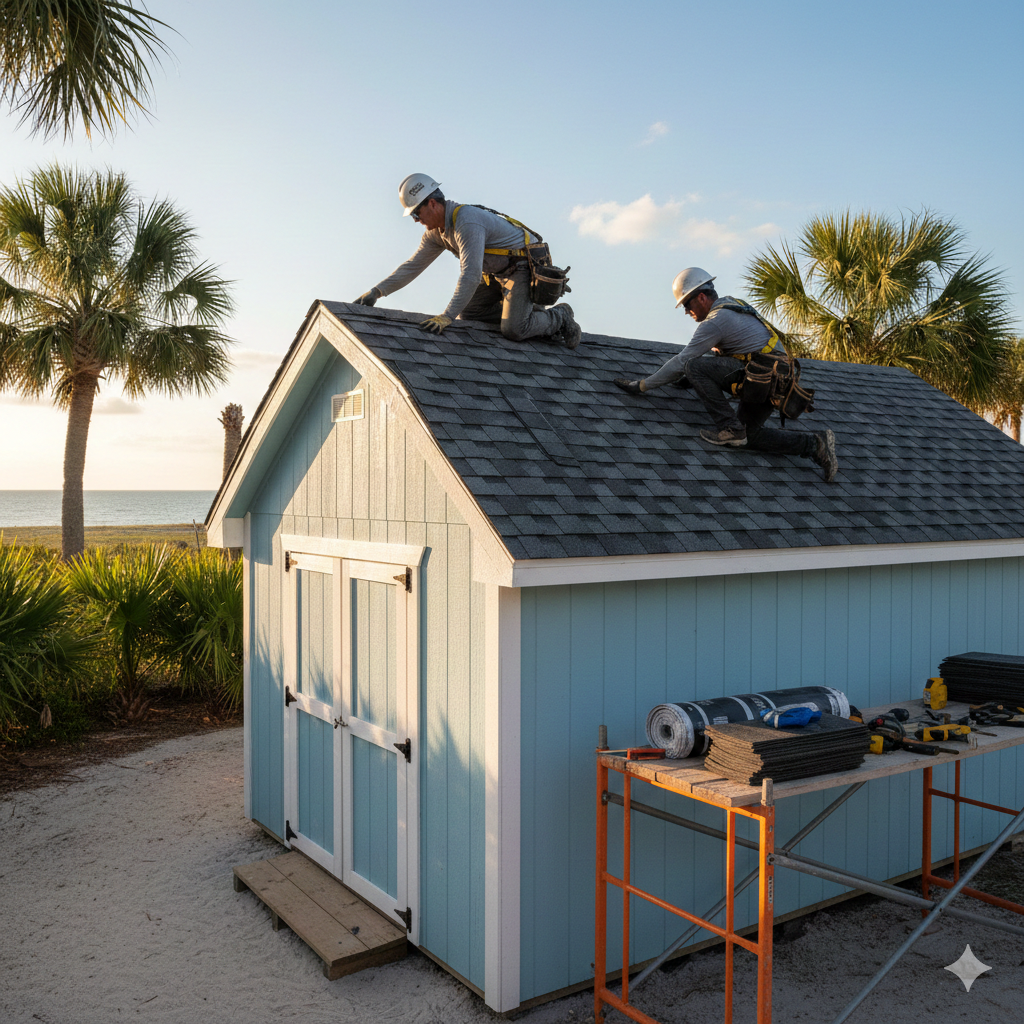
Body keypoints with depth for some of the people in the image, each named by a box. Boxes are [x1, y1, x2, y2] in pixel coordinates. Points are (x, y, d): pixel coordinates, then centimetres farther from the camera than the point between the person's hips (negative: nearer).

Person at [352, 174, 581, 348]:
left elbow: (471, 275, -38)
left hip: (524, 268, -10)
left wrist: (447, 316, -42)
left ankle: (559, 317, 6)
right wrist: (377, 291, -2)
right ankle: (528, 314, 12)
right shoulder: (436, 231, 1)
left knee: (513, 330, -22)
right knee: (469, 312, 3)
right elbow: (413, 266, 7)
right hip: (498, 272, 10)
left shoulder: (467, 222, -30)